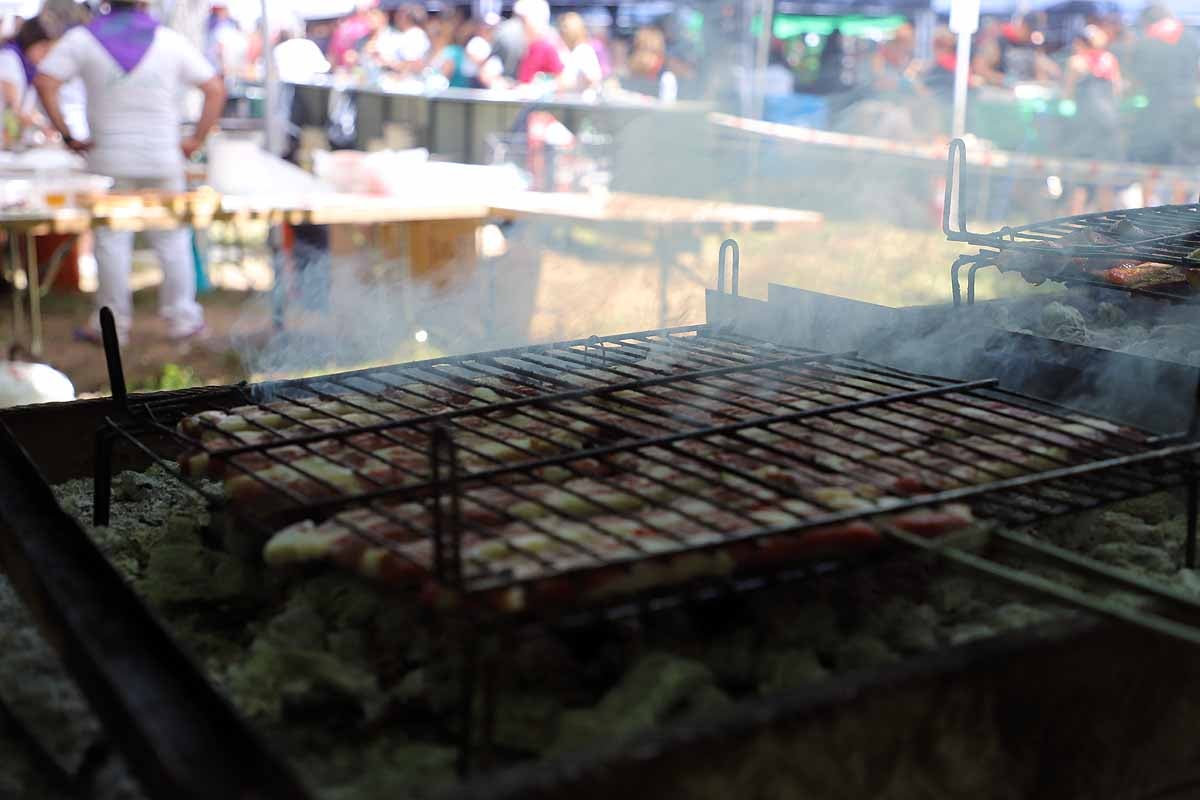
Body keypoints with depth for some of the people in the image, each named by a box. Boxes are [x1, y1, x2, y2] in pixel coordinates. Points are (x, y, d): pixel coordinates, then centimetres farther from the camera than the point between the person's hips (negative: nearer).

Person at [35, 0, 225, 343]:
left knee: (112, 239, 6)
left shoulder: (81, 38, 0)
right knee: (172, 238, 9)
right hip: (163, 158, 1)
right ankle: (182, 318, 13)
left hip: (109, 157, -1)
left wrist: (67, 135, -6)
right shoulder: (170, 40, 3)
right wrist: (197, 139, 3)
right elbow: (215, 88, 1)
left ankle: (113, 323, 11)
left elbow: (44, 83, -11)